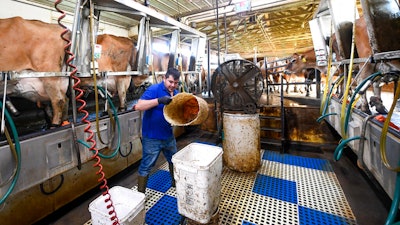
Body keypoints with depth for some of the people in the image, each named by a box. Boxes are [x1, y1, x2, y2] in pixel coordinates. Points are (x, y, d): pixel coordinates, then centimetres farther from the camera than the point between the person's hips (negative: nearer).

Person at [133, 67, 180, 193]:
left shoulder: (176, 93, 5)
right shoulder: (154, 89, -18)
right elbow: (138, 106, -28)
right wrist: (159, 100, -38)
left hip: (168, 135, 7)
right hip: (152, 137, -7)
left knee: (174, 160, 23)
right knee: (146, 166, 6)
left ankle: (175, 182, 48)